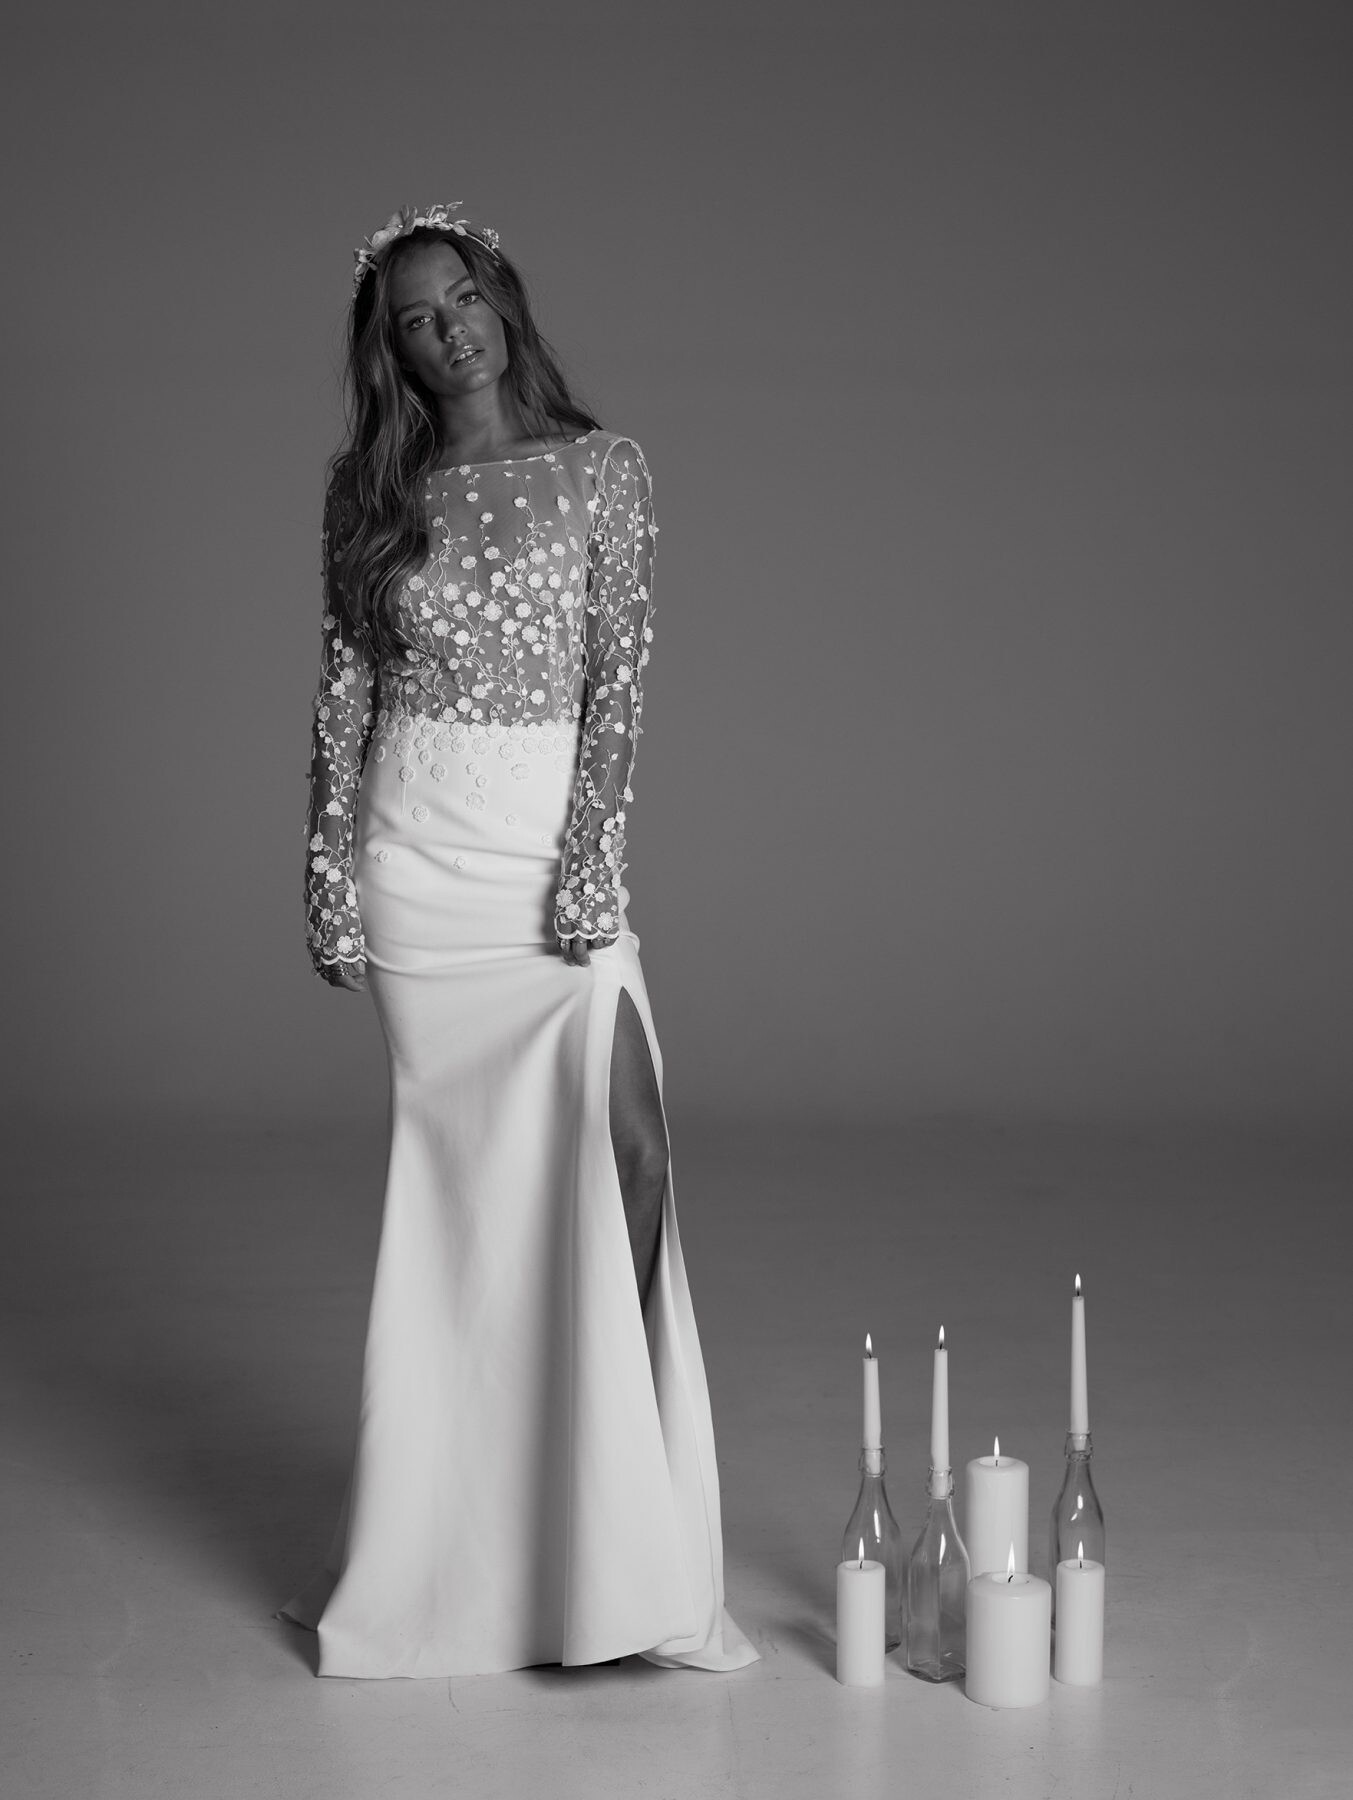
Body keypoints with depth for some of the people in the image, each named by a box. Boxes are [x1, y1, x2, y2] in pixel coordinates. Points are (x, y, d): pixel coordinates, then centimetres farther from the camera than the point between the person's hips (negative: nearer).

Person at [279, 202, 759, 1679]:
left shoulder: (600, 471, 3)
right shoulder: (375, 493, 9)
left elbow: (620, 680, -3)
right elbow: (343, 690, 9)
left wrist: (589, 862, -12)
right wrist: (329, 870, 2)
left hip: (556, 850, -1)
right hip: (415, 857, 2)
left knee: (620, 1154, -13)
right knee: (455, 1177, 3)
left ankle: (631, 1548, -9)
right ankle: (455, 1542, 13)